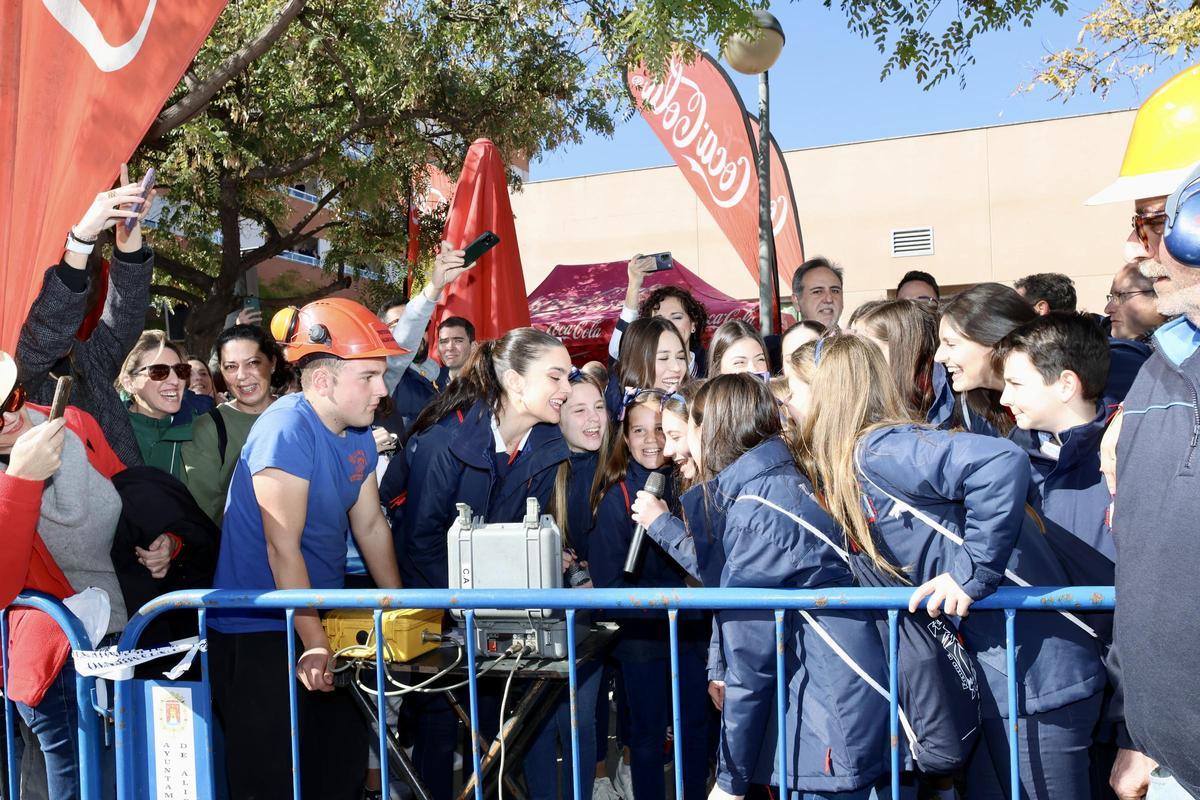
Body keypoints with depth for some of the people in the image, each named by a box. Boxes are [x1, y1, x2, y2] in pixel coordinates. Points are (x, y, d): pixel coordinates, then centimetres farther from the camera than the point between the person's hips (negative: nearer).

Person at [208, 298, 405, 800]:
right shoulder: (287, 431, -20)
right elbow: (283, 548, -24)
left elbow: (371, 526, 13)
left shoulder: (358, 435, 5)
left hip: (324, 621, 8)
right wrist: (315, 644, -27)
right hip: (258, 633, -8)